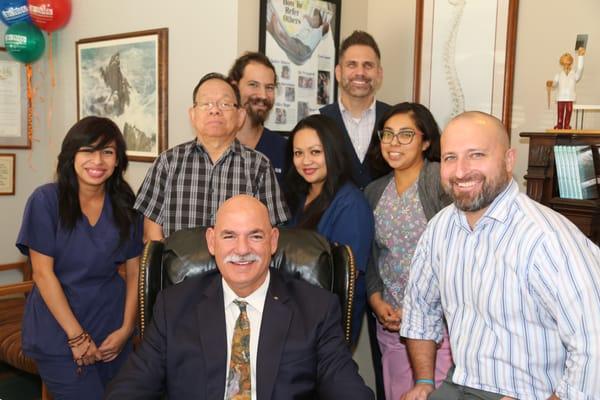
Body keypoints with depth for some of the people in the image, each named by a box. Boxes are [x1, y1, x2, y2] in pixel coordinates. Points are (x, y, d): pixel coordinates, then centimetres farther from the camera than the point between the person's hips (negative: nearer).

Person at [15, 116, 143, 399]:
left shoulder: (125, 205, 1)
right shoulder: (46, 200, -9)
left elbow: (133, 272, 3)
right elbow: (43, 273, -11)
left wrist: (126, 328, -6)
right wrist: (77, 336, -13)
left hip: (112, 329, 4)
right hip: (58, 329, -3)